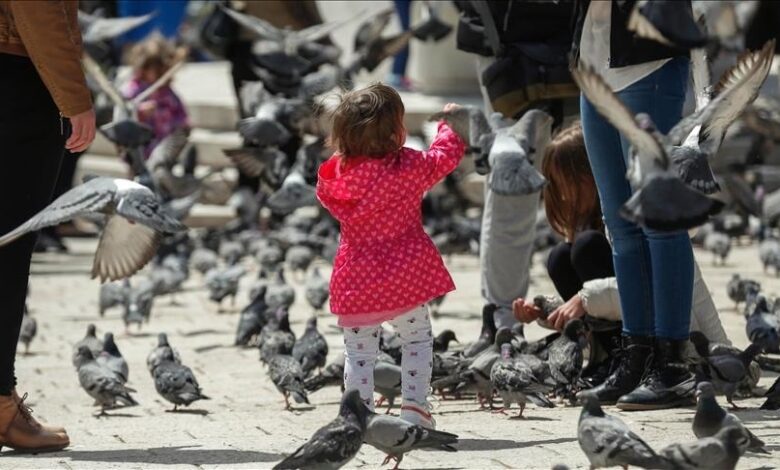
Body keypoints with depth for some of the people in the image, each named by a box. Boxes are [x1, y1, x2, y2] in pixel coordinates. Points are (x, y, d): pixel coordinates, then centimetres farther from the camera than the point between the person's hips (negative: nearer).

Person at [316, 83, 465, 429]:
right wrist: (450, 123, 22)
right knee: (417, 339, 16)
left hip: (356, 281, 2)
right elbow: (445, 156, 4)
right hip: (406, 278, -2)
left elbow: (325, 195, 16)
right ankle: (414, 404, 9)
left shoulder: (335, 175, -5)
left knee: (359, 351, 9)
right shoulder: (409, 167, -12)